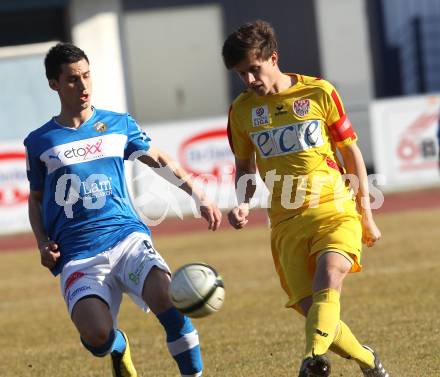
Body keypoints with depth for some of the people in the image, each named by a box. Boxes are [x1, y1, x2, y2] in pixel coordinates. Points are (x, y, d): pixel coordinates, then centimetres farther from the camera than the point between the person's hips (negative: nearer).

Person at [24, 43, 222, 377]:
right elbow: (36, 199, 21)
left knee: (167, 298, -29)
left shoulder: (118, 124, 12)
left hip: (127, 236, 1)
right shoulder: (39, 142, 9)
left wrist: (200, 198, 20)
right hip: (78, 255, -1)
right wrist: (43, 243, 5)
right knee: (96, 335, -25)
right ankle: (119, 348, 13)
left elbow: (159, 161, 23)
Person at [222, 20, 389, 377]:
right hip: (287, 221, 3)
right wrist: (243, 205, 0)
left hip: (334, 208, -3)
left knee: (328, 280, -30)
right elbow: (245, 167, 21)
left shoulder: (319, 92, 0)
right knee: (310, 308, -7)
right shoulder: (242, 110, 7)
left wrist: (366, 214, 7)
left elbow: (351, 152, 8)